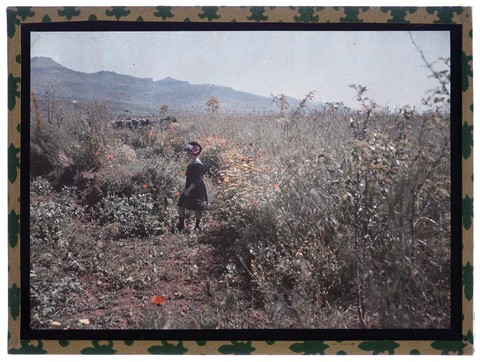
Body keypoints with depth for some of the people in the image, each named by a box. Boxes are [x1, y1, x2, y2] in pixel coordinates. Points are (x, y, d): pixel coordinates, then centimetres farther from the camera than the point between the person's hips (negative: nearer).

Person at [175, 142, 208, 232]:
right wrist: (185, 188, 13)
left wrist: (188, 190, -19)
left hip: (197, 190, -10)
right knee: (181, 205, 9)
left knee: (197, 208, 2)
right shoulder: (191, 164, 10)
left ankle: (197, 226, 16)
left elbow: (196, 181, -21)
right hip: (189, 189, 10)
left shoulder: (198, 165, -19)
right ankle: (181, 225, 19)